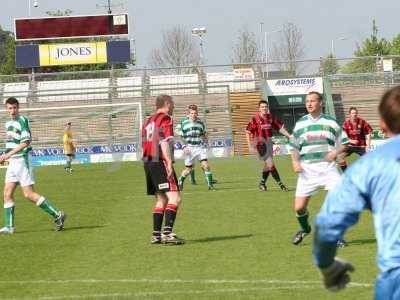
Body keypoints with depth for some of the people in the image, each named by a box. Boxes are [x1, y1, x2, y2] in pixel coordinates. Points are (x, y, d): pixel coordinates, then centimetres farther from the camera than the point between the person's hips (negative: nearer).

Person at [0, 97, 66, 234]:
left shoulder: (22, 121, -12)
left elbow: (25, 142, -21)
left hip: (22, 160, -8)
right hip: (12, 162, 8)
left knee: (29, 194, -10)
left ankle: (57, 215, -4)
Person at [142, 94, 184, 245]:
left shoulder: (148, 121, 20)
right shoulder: (165, 119, -6)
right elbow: (164, 142, -17)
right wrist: (169, 163, -23)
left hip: (148, 163, 9)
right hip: (160, 162, -9)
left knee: (161, 199, 15)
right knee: (174, 197, -13)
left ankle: (156, 234, 12)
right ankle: (167, 232, -25)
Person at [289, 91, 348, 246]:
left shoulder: (331, 122, 5)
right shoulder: (300, 123, 9)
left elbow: (343, 143, 9)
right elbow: (294, 147, 16)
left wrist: (336, 152, -12)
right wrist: (295, 161, -2)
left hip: (327, 167, -1)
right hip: (307, 168, 2)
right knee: (299, 207, -2)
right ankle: (305, 228, 31)